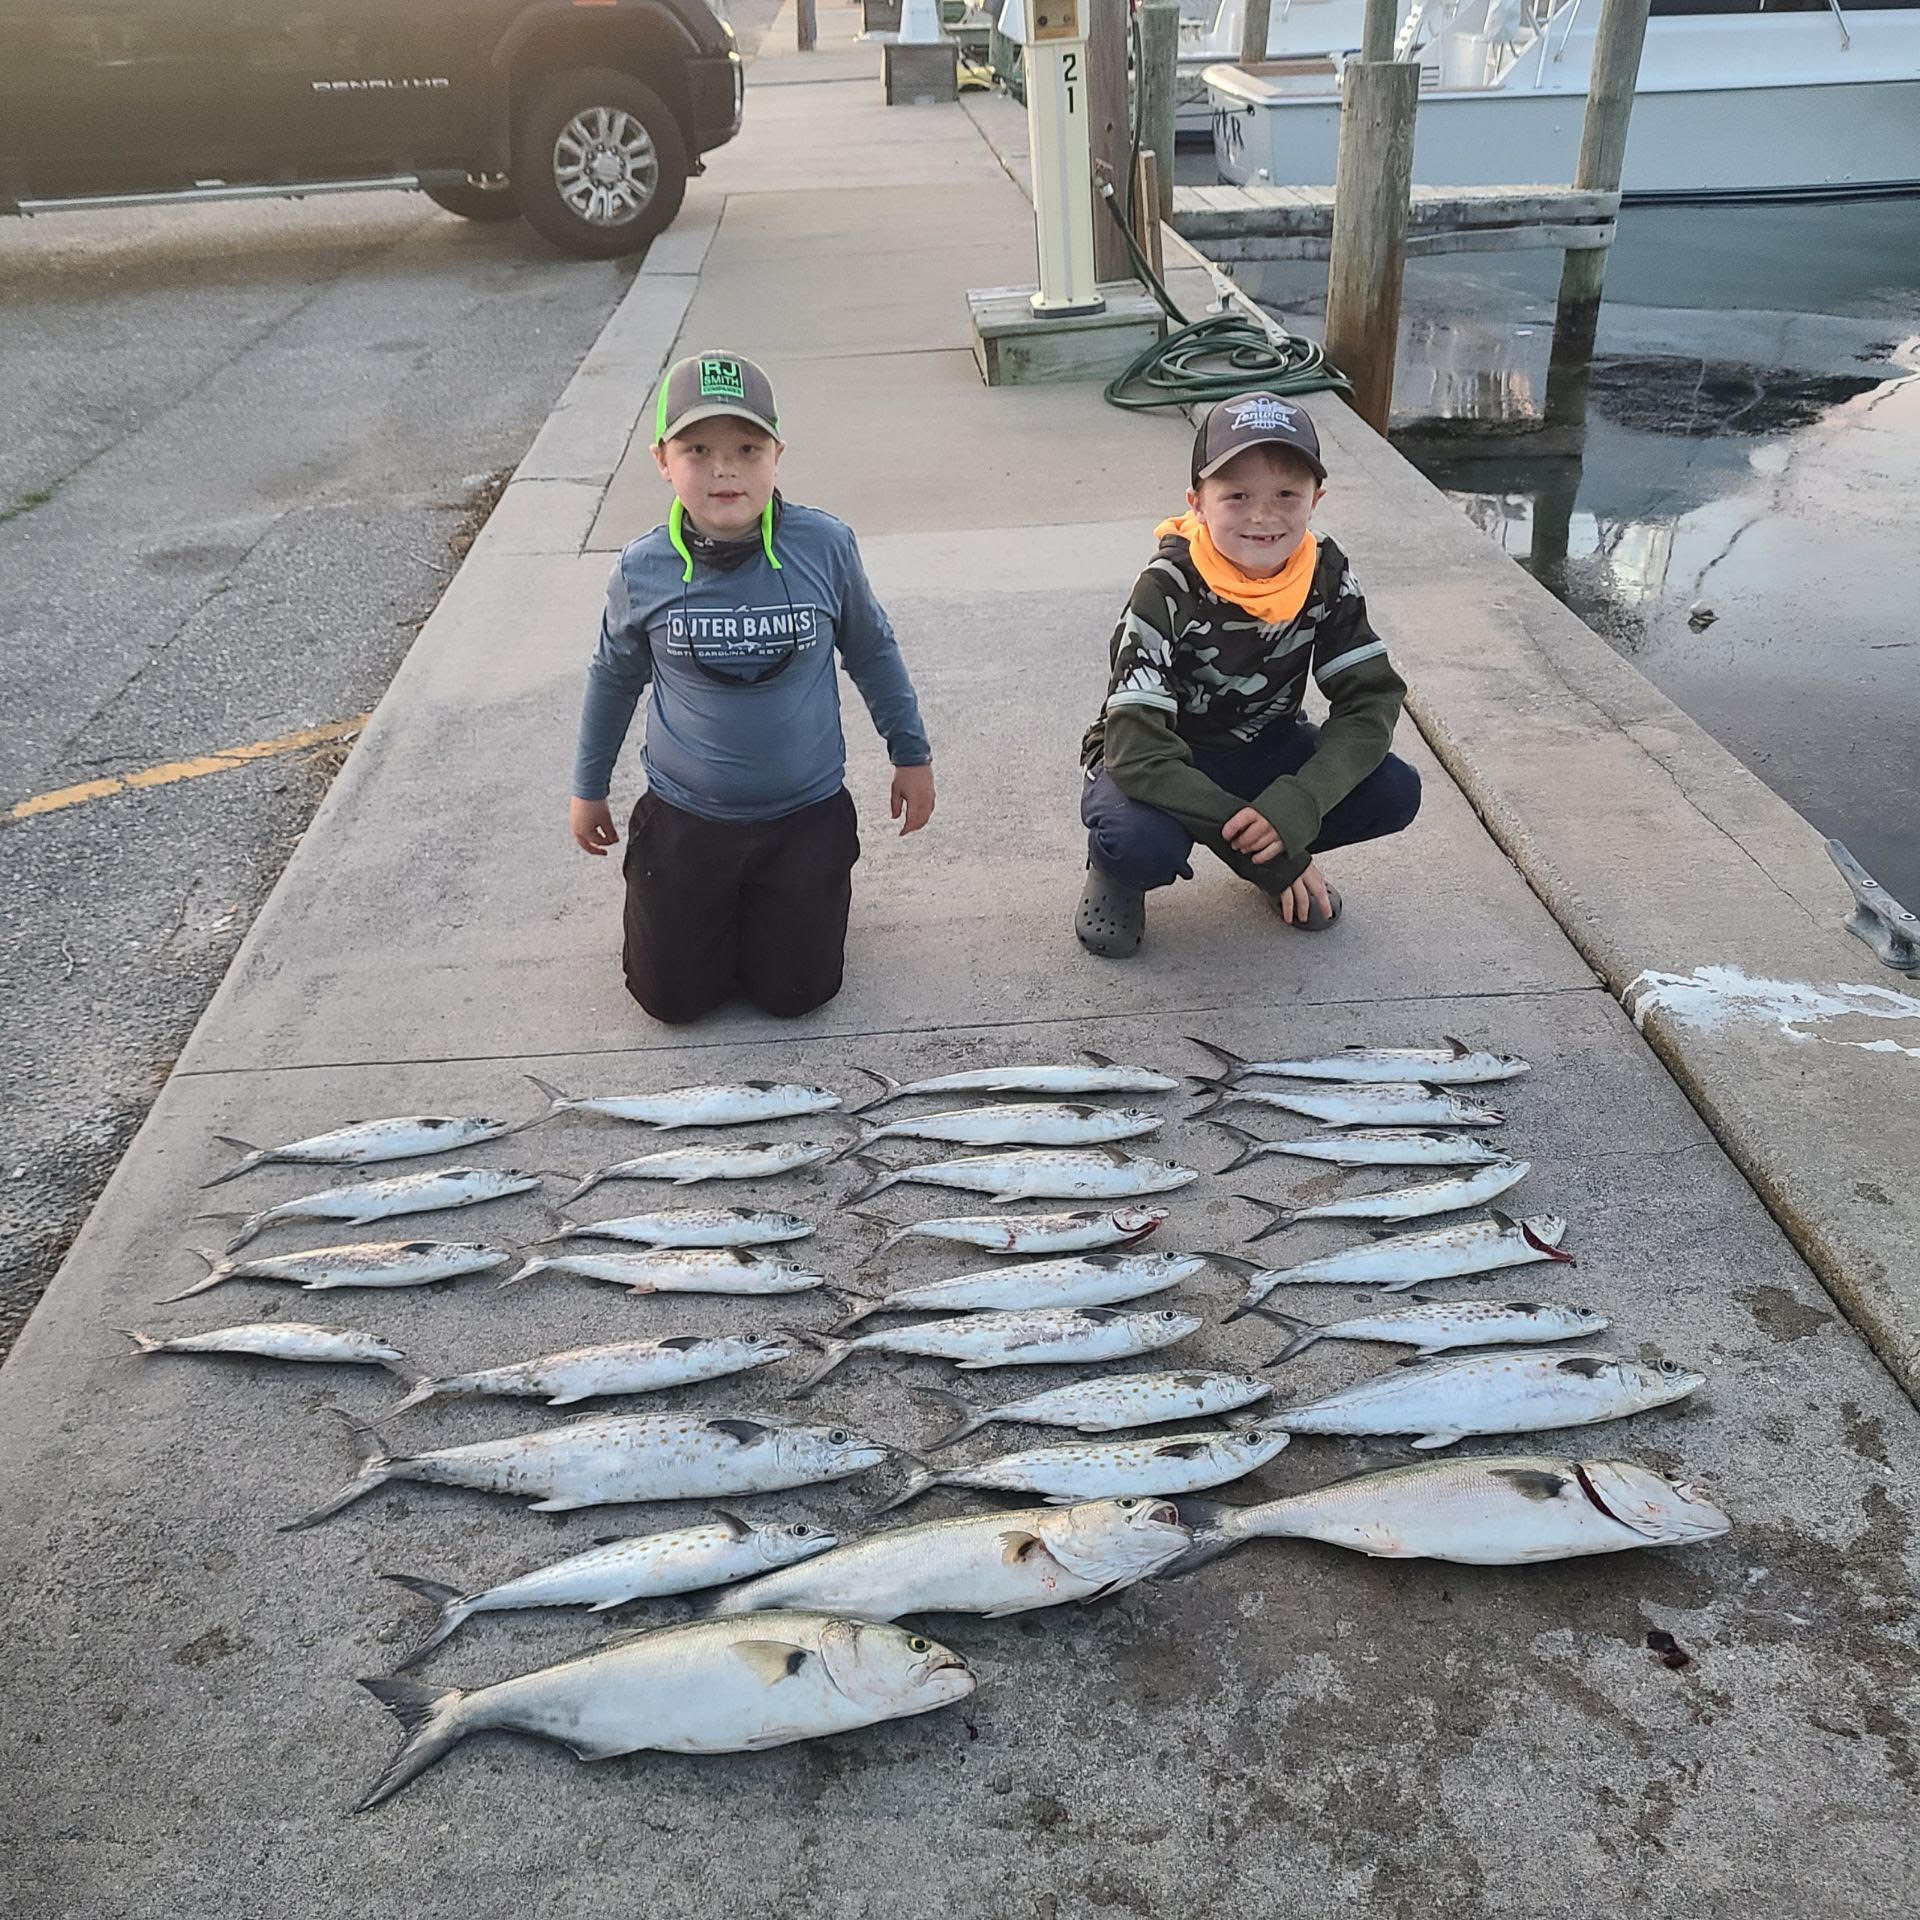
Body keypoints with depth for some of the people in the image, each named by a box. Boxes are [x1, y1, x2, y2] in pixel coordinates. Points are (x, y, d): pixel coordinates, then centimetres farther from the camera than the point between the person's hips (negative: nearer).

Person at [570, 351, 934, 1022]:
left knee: (794, 993, 6)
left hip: (806, 813, 0)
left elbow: (872, 652, 3)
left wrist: (912, 755, 10)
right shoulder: (644, 569, -12)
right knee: (673, 998, 7)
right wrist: (589, 788, 15)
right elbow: (614, 677, 6)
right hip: (684, 817, 1)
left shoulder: (825, 546, -15)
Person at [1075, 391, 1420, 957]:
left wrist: (1296, 804, -34)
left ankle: (1288, 867, 11)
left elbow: (1371, 699, -15)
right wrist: (1260, 850, -35)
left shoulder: (1326, 577, -13)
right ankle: (1116, 876, 2)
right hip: (1165, 762, -4)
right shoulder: (1168, 589, -26)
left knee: (1394, 793, -19)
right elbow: (1137, 746, -33)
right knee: (1139, 841, -37)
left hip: (1265, 750, 4)